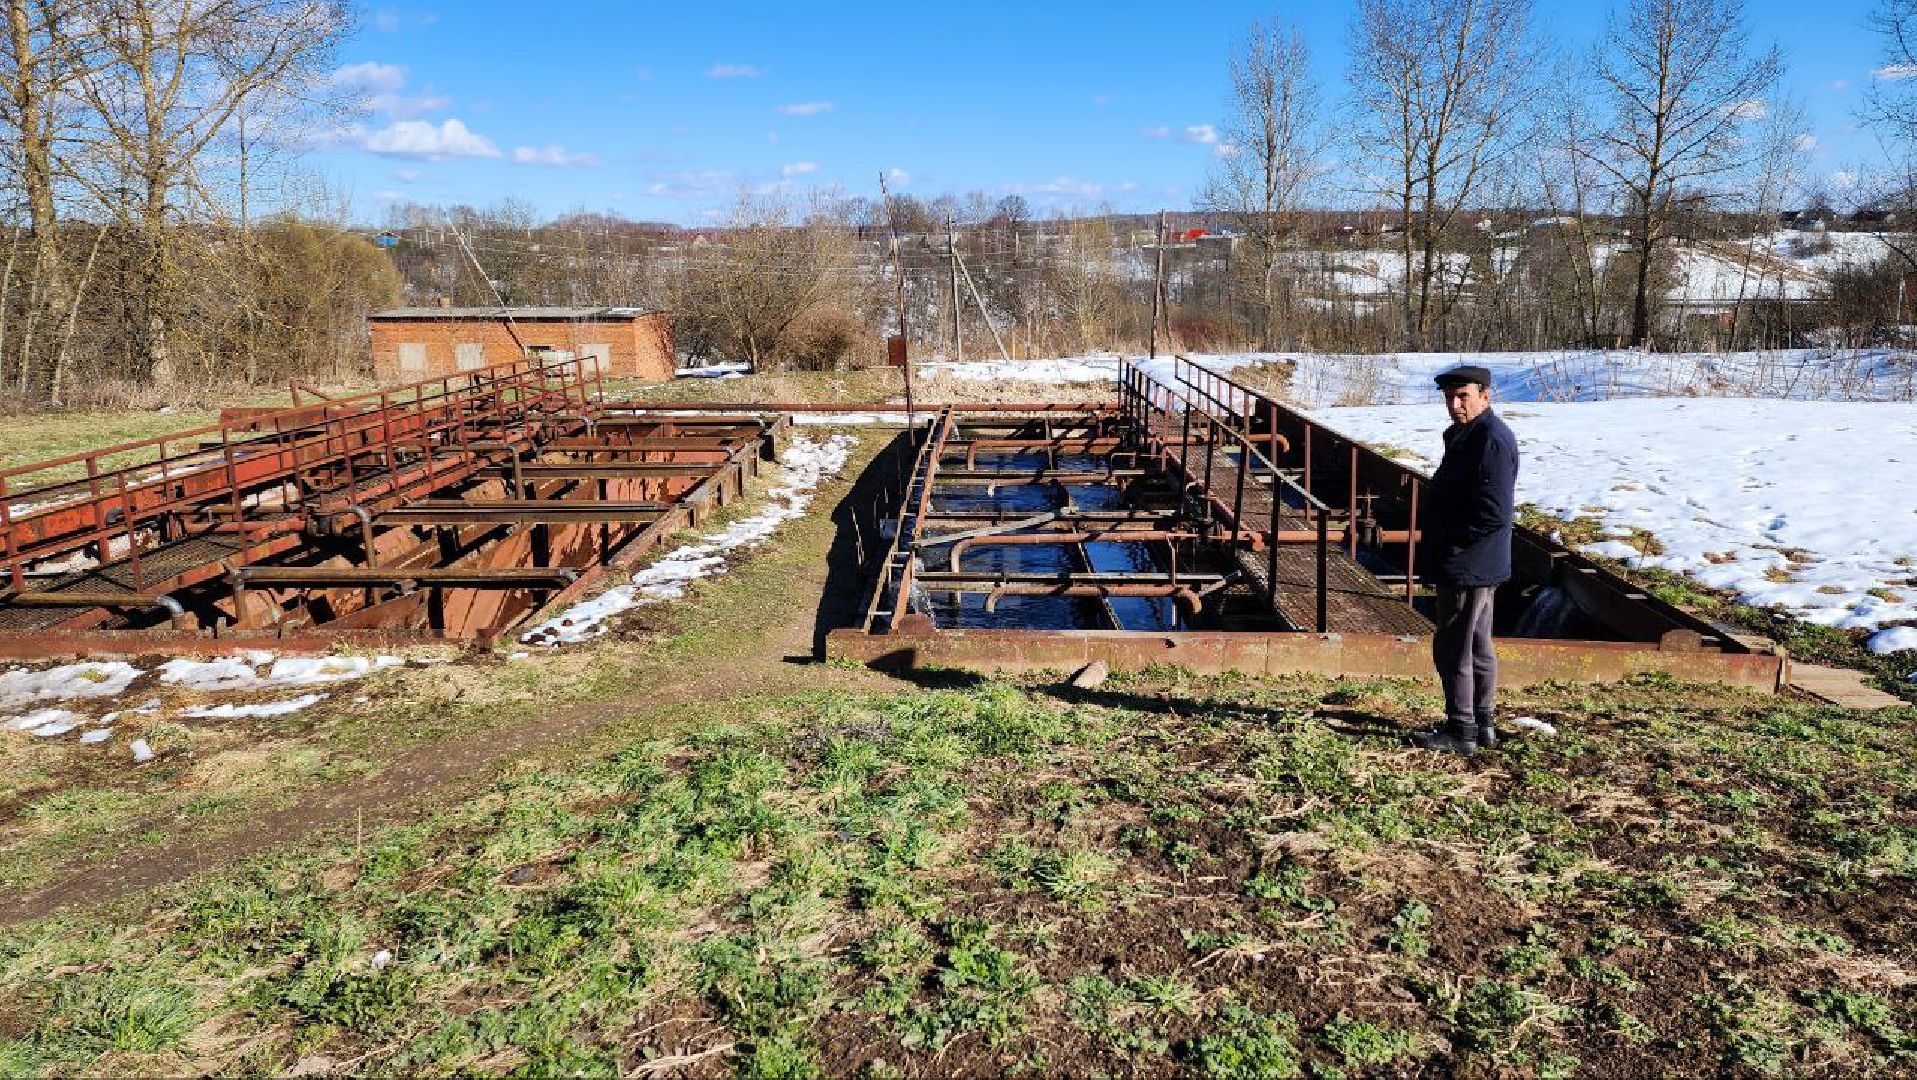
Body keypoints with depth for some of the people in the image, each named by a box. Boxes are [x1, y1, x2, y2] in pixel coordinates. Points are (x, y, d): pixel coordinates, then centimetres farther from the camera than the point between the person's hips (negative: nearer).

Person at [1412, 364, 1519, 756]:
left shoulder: (1492, 440, -20)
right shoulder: (1465, 435, 13)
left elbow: (1493, 514, -25)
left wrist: (1445, 544, -16)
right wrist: (1435, 543, 13)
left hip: (1468, 567, -11)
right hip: (1474, 566, 11)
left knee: (1452, 649, -2)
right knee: (1478, 646, 17)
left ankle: (1461, 731, 8)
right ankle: (1483, 724, 28)